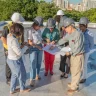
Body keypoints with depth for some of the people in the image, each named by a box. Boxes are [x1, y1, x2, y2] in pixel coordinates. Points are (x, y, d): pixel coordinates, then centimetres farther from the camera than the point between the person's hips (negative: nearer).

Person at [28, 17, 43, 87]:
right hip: (33, 49, -6)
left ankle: (37, 74, 38)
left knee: (39, 63, 16)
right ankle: (32, 79, 7)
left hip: (40, 47, 6)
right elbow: (30, 42, -15)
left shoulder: (39, 30, 1)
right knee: (33, 64, -3)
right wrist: (37, 46, -15)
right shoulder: (30, 31, -16)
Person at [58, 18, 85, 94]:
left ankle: (74, 87, 17)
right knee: (73, 70, 21)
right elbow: (63, 40, 16)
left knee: (76, 71, 4)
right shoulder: (69, 34, 2)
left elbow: (78, 48, -25)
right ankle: (74, 83, 39)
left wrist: (70, 53, -19)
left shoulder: (79, 34, -24)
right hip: (73, 55, 8)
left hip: (78, 56, -8)